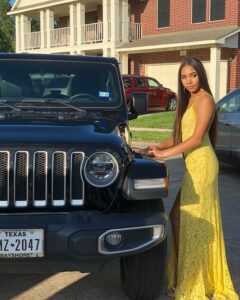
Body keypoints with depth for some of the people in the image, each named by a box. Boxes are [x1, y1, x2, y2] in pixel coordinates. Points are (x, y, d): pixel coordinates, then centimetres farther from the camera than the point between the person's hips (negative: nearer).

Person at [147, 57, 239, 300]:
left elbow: (197, 138, -17)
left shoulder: (204, 99, -10)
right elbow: (180, 135, 19)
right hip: (193, 164, 9)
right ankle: (183, 276, 23)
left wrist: (165, 153, -16)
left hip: (201, 164, -9)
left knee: (194, 221, -6)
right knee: (179, 217, 11)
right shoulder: (189, 100, 19)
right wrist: (160, 146, 4)